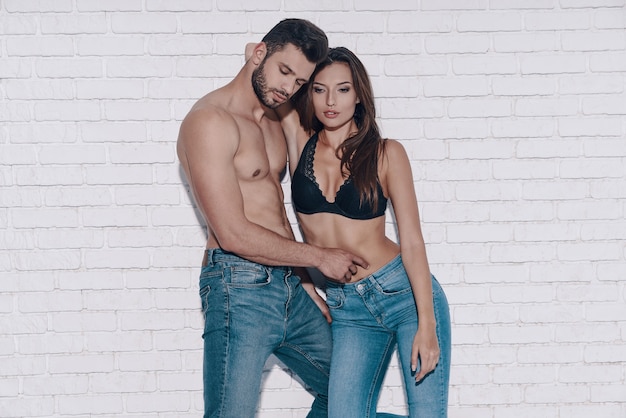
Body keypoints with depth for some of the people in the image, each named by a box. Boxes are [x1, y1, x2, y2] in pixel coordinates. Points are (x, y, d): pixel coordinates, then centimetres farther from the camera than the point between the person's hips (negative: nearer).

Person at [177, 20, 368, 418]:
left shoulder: (273, 122, 17)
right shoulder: (211, 120, -14)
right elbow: (234, 234, -18)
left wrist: (306, 286, 17)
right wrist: (318, 257, -8)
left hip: (289, 288, 9)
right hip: (240, 285, -9)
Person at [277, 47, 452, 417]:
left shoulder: (386, 154, -3)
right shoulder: (301, 142, 3)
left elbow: (412, 241, -6)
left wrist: (427, 325, -12)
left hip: (405, 292, -3)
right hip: (347, 309, 3)